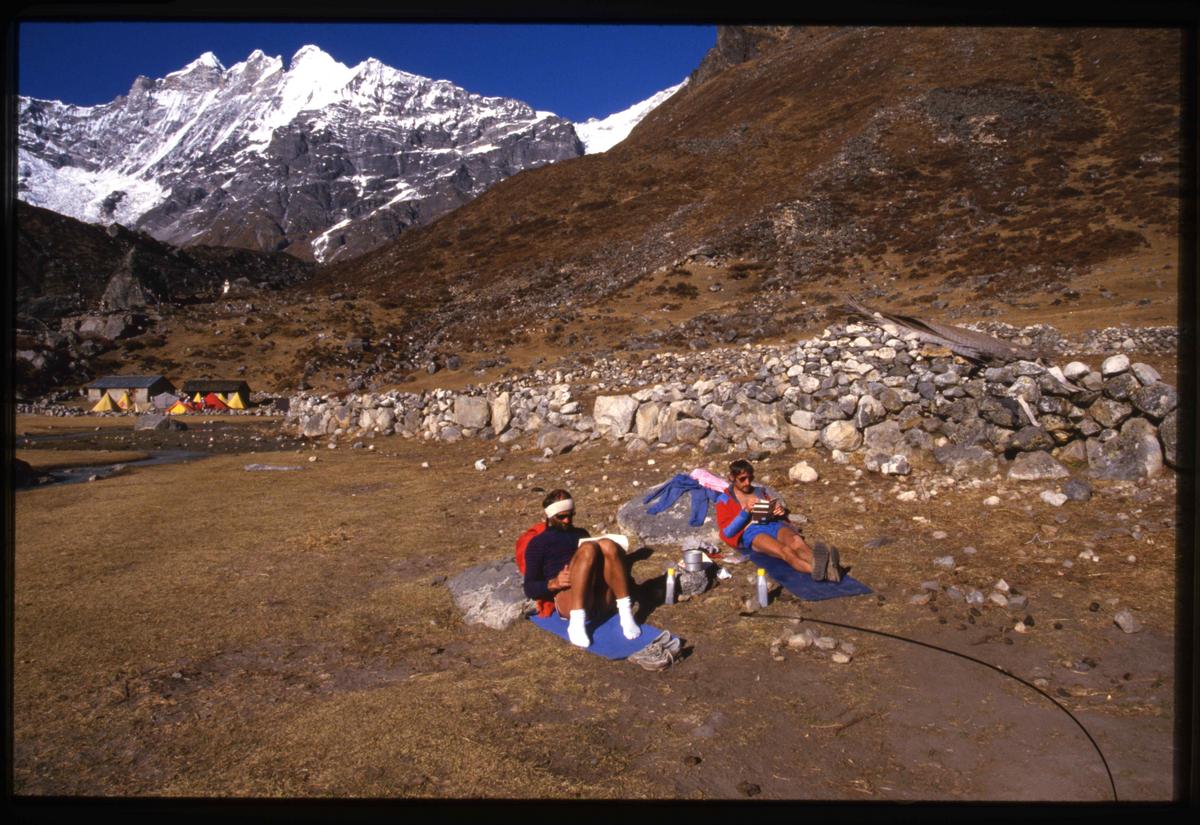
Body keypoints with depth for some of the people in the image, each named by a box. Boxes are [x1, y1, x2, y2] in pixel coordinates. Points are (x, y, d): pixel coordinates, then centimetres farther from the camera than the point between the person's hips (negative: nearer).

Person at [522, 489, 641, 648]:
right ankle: (576, 623, -38)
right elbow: (529, 588, 7)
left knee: (607, 545, -24)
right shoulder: (538, 543, 16)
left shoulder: (580, 533, 31)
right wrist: (554, 583, -14)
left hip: (601, 600, 4)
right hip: (568, 601, -4)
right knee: (588, 548, -31)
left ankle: (626, 614, -30)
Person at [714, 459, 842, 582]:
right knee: (784, 550, -37)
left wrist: (781, 511, -2)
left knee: (796, 541, -34)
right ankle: (817, 570, -66)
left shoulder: (761, 491, 29)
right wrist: (746, 511, -9)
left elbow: (782, 509, 24)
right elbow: (727, 532, 4)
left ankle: (826, 568, -62)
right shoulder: (724, 500, 17)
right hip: (750, 531, -4)